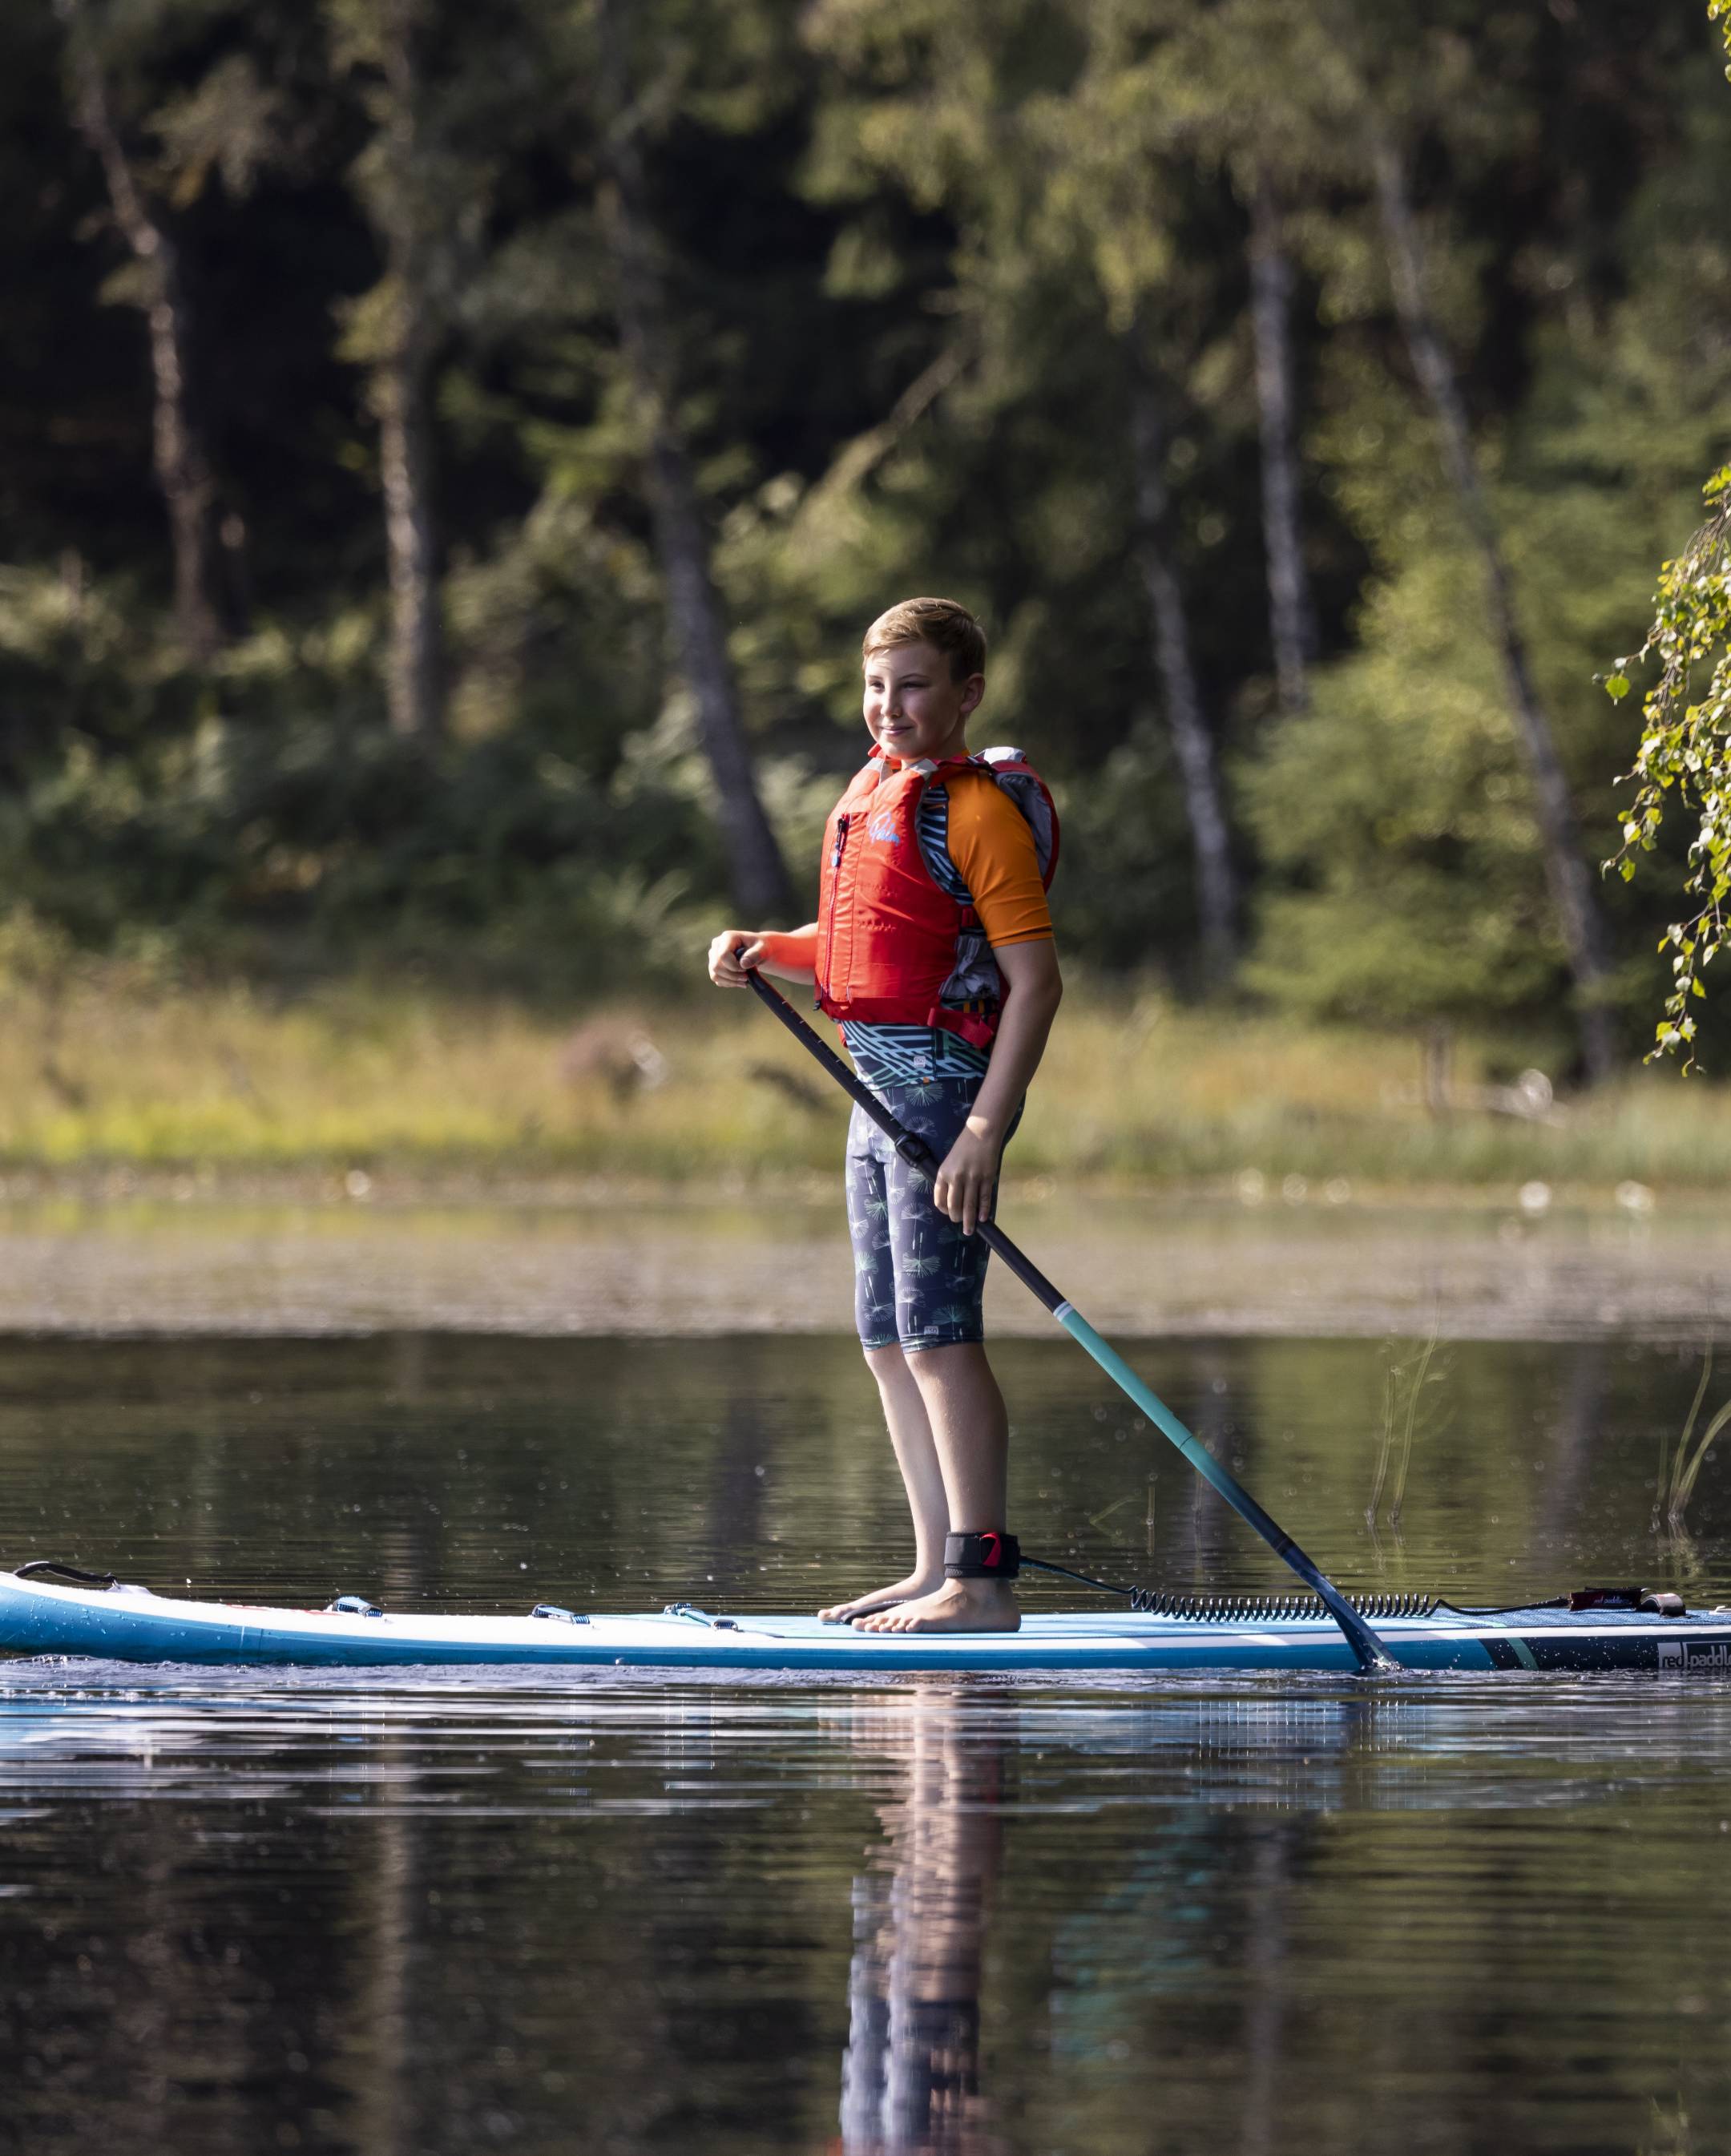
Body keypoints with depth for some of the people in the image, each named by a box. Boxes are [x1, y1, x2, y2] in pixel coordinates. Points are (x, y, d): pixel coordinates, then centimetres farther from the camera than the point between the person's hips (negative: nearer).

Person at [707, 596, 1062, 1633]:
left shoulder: (977, 810, -13)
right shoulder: (874, 791, 14)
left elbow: (1035, 977, -17)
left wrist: (986, 1129, -24)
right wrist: (767, 951, 7)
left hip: (944, 1078, -9)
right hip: (881, 1083, 9)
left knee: (938, 1332, -12)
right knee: (890, 1341, 11)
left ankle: (984, 1583, -12)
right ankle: (939, 1568, 17)